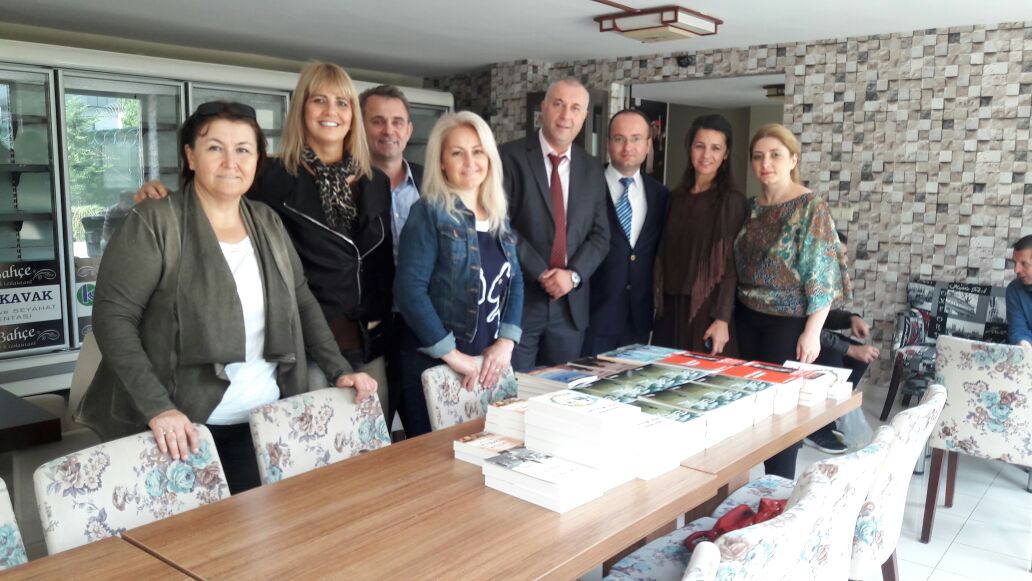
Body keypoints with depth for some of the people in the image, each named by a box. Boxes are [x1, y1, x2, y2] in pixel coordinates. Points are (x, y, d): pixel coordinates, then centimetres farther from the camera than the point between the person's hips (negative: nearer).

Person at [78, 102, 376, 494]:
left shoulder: (267, 222, 8)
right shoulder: (155, 222, -9)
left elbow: (302, 303, 12)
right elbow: (112, 317, -13)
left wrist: (339, 371, 2)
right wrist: (156, 406, -23)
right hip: (183, 428, -4)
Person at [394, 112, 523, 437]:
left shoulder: (498, 217, 10)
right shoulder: (429, 213, -9)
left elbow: (515, 280, 11)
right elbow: (409, 289, -17)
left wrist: (506, 342, -4)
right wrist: (451, 353, -17)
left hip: (488, 364, 6)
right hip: (434, 364, -6)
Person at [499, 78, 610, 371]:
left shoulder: (592, 169, 11)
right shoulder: (511, 157, -4)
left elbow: (600, 234, 7)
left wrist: (573, 275, -10)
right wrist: (541, 275, -14)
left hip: (571, 303, 5)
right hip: (518, 298, -4)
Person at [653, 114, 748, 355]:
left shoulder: (731, 201, -6)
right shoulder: (678, 196, 11)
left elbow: (732, 265, -10)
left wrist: (722, 319, -16)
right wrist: (660, 300, 9)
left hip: (707, 309, -5)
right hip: (671, 308, 5)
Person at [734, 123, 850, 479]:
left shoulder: (811, 208, -11)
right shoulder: (752, 207, 7)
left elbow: (821, 275, -14)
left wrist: (812, 332, -18)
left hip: (789, 322, -6)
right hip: (747, 317, 6)